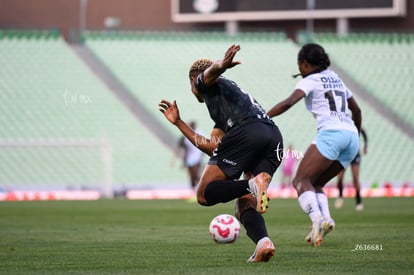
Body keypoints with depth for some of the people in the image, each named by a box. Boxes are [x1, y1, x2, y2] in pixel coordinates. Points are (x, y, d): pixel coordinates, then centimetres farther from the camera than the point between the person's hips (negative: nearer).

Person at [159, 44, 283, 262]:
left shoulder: (207, 83, 21)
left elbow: (212, 71, -4)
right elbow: (212, 149, 40)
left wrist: (222, 64, -30)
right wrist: (178, 123, 50)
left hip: (246, 131, -8)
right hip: (275, 139, 8)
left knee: (205, 194, -2)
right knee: (244, 205, 9)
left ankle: (252, 185, -26)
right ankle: (263, 241, -20)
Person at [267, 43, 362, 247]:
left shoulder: (310, 81, 5)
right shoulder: (336, 79, 27)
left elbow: (288, 102, -12)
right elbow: (356, 110, 35)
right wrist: (356, 133, 49)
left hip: (331, 133, -7)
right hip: (352, 137, 7)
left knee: (301, 180, -12)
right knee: (315, 183, 14)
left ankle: (318, 217, -38)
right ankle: (324, 218, -13)